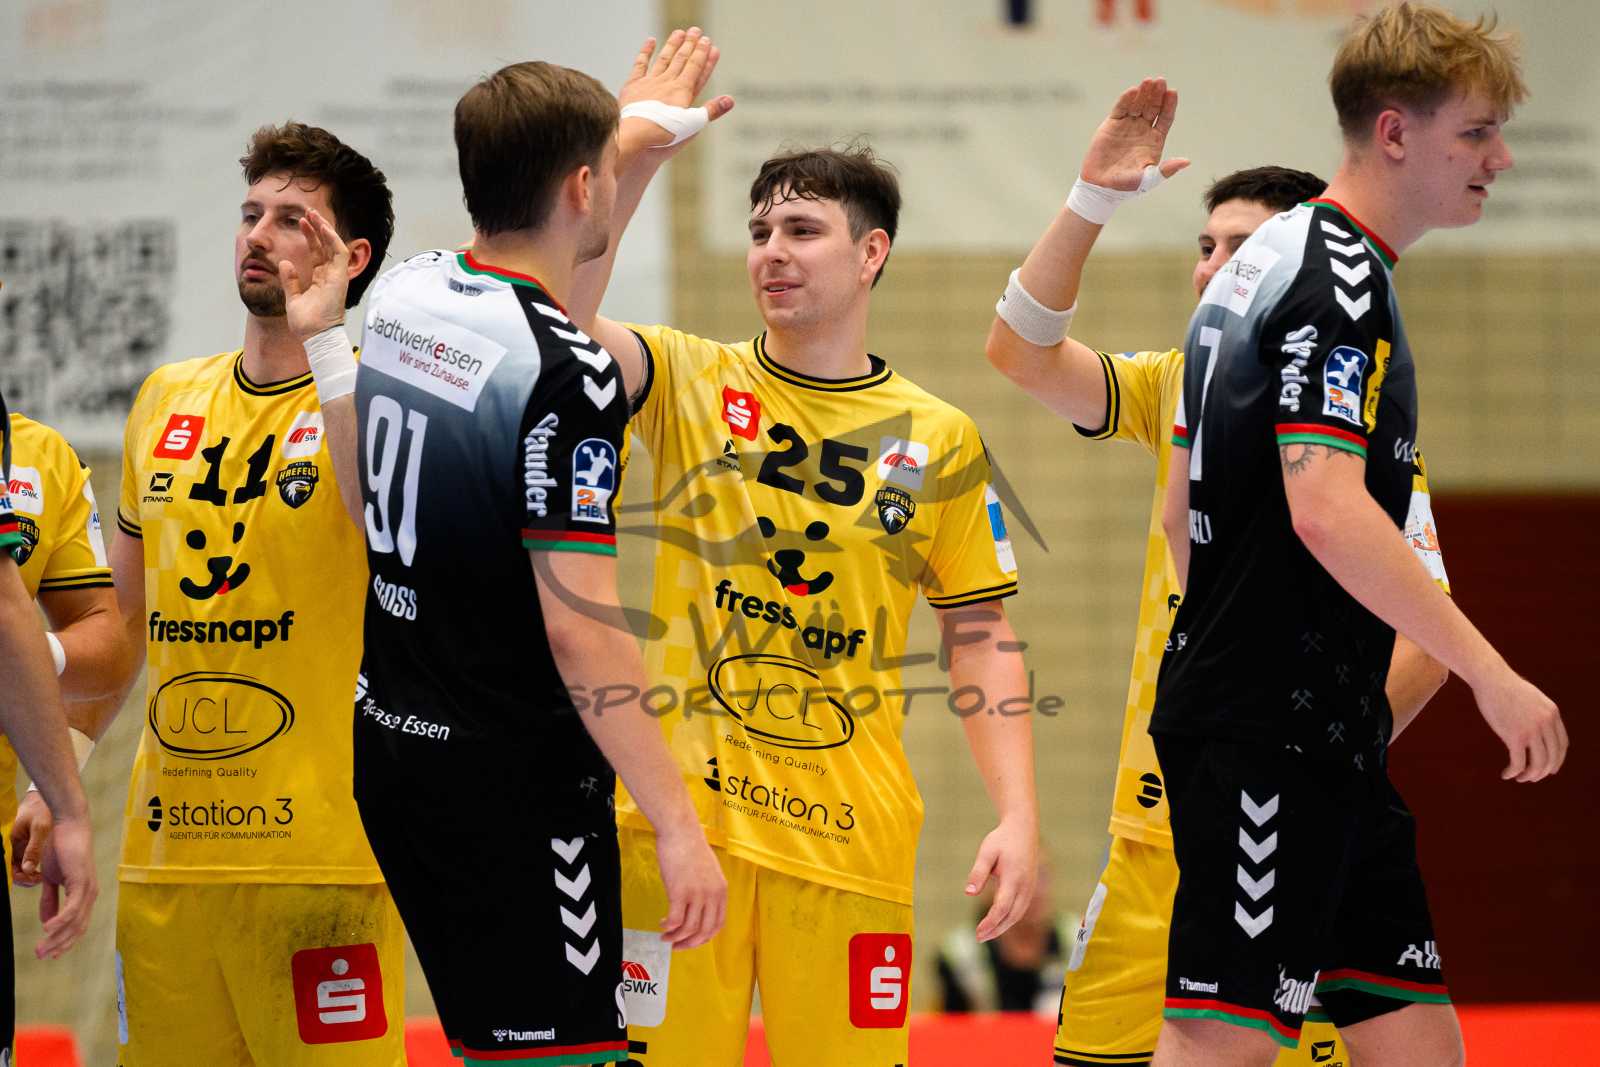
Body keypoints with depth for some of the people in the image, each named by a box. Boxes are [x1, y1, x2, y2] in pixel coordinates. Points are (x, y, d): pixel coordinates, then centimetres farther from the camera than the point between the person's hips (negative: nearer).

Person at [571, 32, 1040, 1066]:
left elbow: (981, 638, 8)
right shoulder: (689, 382, 5)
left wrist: (1019, 815, -1)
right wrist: (635, 158, -15)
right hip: (681, 815, -1)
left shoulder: (938, 439, 7)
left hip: (850, 828, 1)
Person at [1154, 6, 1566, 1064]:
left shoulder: (1262, 266, 18)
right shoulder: (1340, 281, -13)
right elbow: (1327, 509, -24)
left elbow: (1184, 509, 23)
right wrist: (1492, 673, -21)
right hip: (1277, 731, -10)